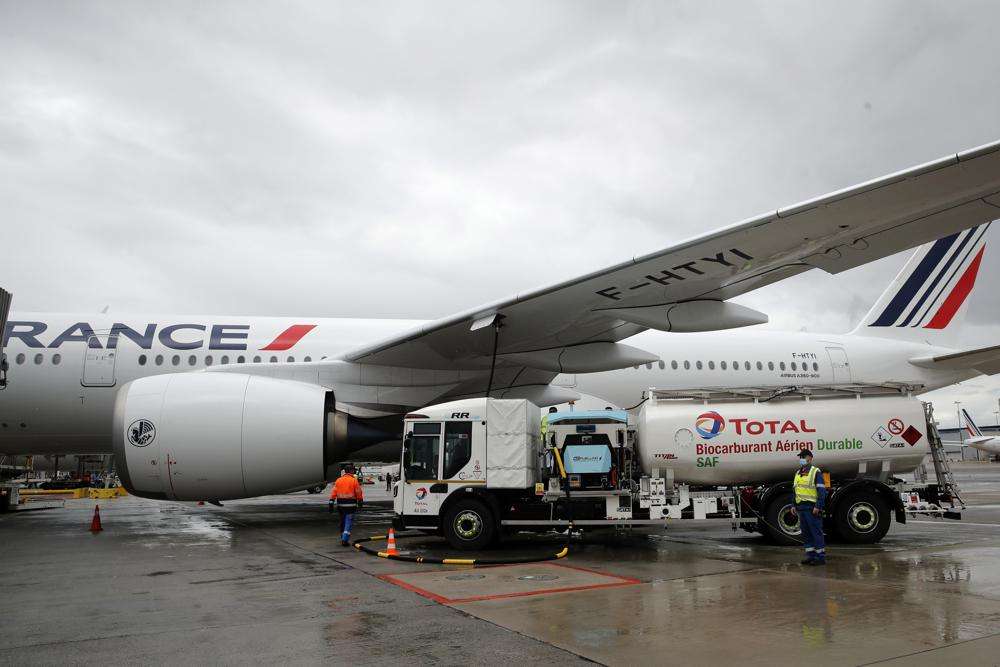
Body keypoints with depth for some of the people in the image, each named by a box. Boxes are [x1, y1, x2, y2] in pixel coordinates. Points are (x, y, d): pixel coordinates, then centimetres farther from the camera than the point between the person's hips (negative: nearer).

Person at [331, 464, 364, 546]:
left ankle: (343, 538, 28)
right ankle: (345, 539, -13)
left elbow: (334, 492, 3)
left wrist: (331, 502, 5)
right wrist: (360, 501, 10)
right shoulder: (354, 480, -7)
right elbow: (358, 492, -3)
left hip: (340, 504, 5)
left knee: (342, 522, 18)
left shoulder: (338, 480, 6)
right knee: (349, 522, -3)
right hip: (350, 504, -5)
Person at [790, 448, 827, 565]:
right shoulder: (798, 473, 17)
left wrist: (818, 507, -18)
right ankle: (811, 556, 17)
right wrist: (794, 506, 16)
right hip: (801, 507, 8)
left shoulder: (815, 472, -6)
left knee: (816, 532, -5)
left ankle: (821, 557, 1)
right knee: (806, 533, 11)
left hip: (812, 507, -8)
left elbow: (822, 491, -12)